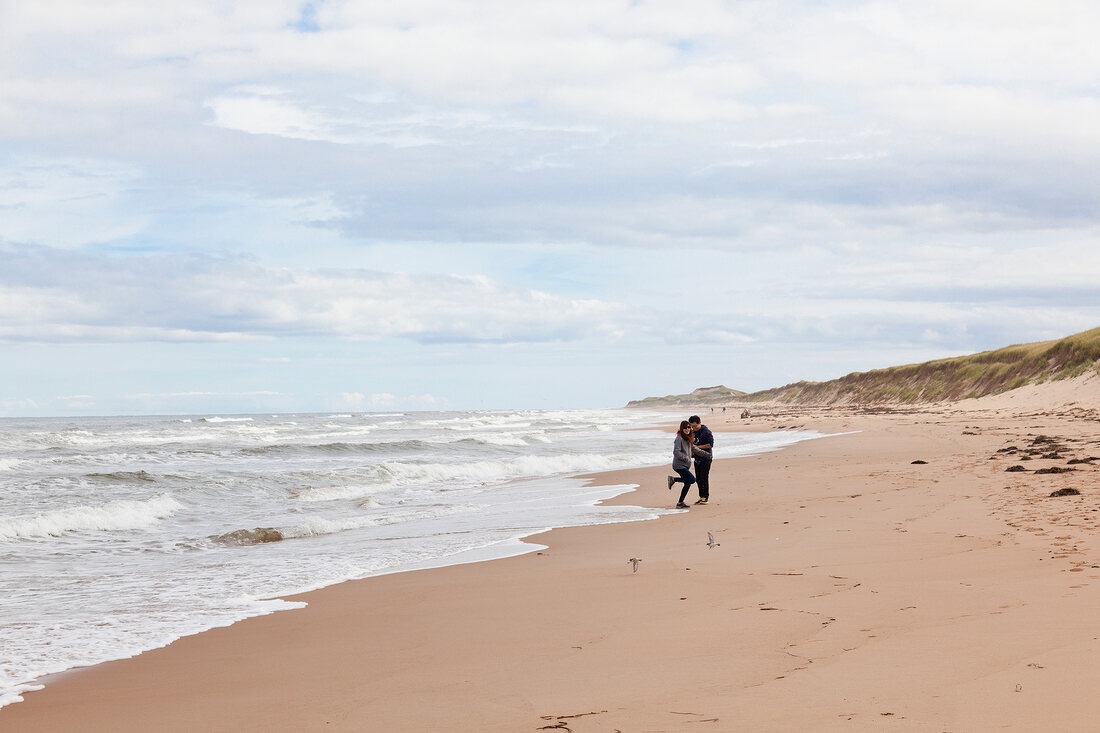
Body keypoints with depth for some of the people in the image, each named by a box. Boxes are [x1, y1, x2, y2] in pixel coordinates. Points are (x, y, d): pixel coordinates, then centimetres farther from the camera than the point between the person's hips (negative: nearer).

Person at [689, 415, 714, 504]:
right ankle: (701, 497, 13)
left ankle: (706, 497, -4)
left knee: (704, 477, -10)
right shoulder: (694, 431, 9)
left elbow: (710, 445, -15)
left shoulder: (706, 432, -13)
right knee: (698, 478, 6)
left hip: (706, 457, -7)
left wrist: (697, 447, -16)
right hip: (697, 458, 7)